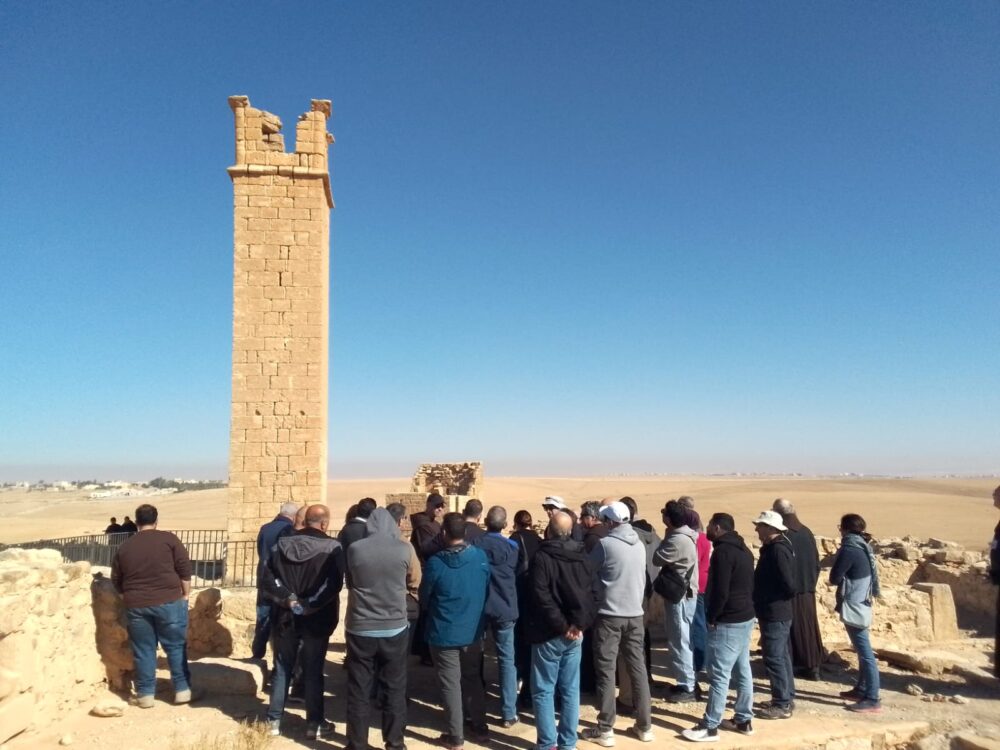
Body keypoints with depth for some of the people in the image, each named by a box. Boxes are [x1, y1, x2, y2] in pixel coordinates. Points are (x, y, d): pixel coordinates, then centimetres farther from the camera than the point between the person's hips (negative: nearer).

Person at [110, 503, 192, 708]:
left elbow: (116, 580, 15)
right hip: (169, 601, -2)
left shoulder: (124, 547, 7)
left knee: (143, 651, 11)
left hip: (136, 605, 3)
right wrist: (186, 594, 4)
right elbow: (185, 569, -6)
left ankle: (145, 694, 16)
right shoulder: (168, 539, -3)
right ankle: (182, 690, 10)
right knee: (176, 647, 6)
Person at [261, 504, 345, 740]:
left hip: (286, 616, 3)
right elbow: (334, 584, -18)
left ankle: (274, 721, 23)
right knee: (313, 671, 8)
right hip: (317, 619, -3)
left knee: (282, 669, 15)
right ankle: (314, 724, 16)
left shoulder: (282, 544, 2)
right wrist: (311, 604, -13)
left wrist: (288, 599, -9)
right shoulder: (332, 548, -10)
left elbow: (268, 578, -4)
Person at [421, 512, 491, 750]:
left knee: (450, 685, 8)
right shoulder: (481, 557, -10)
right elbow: (486, 591, 5)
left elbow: (424, 598, -4)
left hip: (444, 634, -4)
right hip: (473, 631, 4)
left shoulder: (436, 562, -20)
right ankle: (479, 728, 31)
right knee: (473, 679, 20)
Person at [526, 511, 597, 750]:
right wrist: (579, 624, -5)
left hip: (549, 633, -5)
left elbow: (541, 597, -18)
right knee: (570, 690, 12)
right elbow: (592, 594, 2)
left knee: (544, 690, 6)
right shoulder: (583, 558, 6)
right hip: (574, 634, 5)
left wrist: (562, 625, -12)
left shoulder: (542, 557, -12)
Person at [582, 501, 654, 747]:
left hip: (610, 614, -5)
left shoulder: (606, 544, -13)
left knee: (606, 670, 3)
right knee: (638, 667, 12)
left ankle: (605, 729, 8)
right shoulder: (639, 545, 4)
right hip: (635, 614, 5)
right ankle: (644, 726, 21)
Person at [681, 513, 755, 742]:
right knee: (743, 671, 15)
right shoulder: (743, 549, 13)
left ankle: (709, 727, 1)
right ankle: (744, 720, 23)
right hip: (746, 618, 10)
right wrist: (745, 607, 17)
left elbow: (720, 591, -22)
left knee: (719, 675, -4)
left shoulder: (723, 551, -18)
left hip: (727, 622, -10)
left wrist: (711, 617, -11)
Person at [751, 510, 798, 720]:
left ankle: (782, 705, 6)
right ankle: (787, 698, 27)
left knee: (773, 659, -2)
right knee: (781, 657, 17)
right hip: (777, 612, 10)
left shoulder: (777, 550, -21)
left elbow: (789, 585, -24)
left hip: (774, 613, -10)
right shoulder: (774, 547, 11)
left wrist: (778, 600, -9)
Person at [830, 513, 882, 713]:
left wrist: (836, 579, 3)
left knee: (865, 653, -5)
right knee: (862, 650, 17)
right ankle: (861, 689, 28)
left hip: (854, 607, -10)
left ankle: (872, 699, -1)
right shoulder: (862, 547, 8)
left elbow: (834, 578, -15)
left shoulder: (849, 549, -19)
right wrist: (843, 579, 4)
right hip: (861, 604, 10)